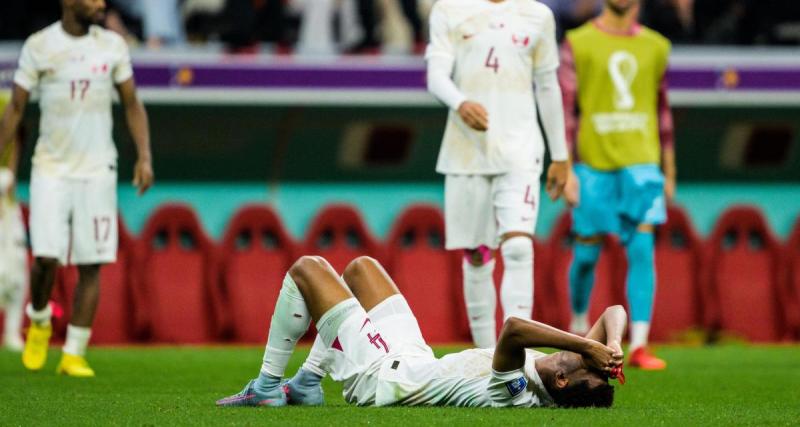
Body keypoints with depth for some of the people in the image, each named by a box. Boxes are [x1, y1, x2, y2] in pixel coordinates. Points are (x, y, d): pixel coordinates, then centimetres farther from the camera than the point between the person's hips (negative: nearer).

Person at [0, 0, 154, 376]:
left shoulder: (112, 46, 3)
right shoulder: (38, 46, -3)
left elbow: (132, 105, 10)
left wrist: (144, 156, -1)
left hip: (97, 171, 2)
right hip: (51, 170, -2)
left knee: (91, 265, -1)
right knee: (47, 257, -13)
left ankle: (74, 355, 7)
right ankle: (39, 321, 18)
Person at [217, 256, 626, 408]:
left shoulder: (515, 393, -41)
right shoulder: (550, 390, -19)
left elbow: (514, 329, -60)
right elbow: (614, 312, -15)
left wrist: (590, 346, -56)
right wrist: (611, 346, -35)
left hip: (378, 376, -8)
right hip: (416, 360, 8)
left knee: (307, 269, 2)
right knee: (360, 268, 25)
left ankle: (267, 386, 15)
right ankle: (308, 382, 31)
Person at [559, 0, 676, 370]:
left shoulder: (656, 47, 11)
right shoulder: (578, 43, 1)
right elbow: (564, 108, -1)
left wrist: (669, 173, 19)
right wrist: (566, 169, -8)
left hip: (641, 162, 2)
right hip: (593, 164, -2)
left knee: (642, 249, -11)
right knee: (587, 253, 5)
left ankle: (639, 346, -15)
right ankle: (579, 326, 30)